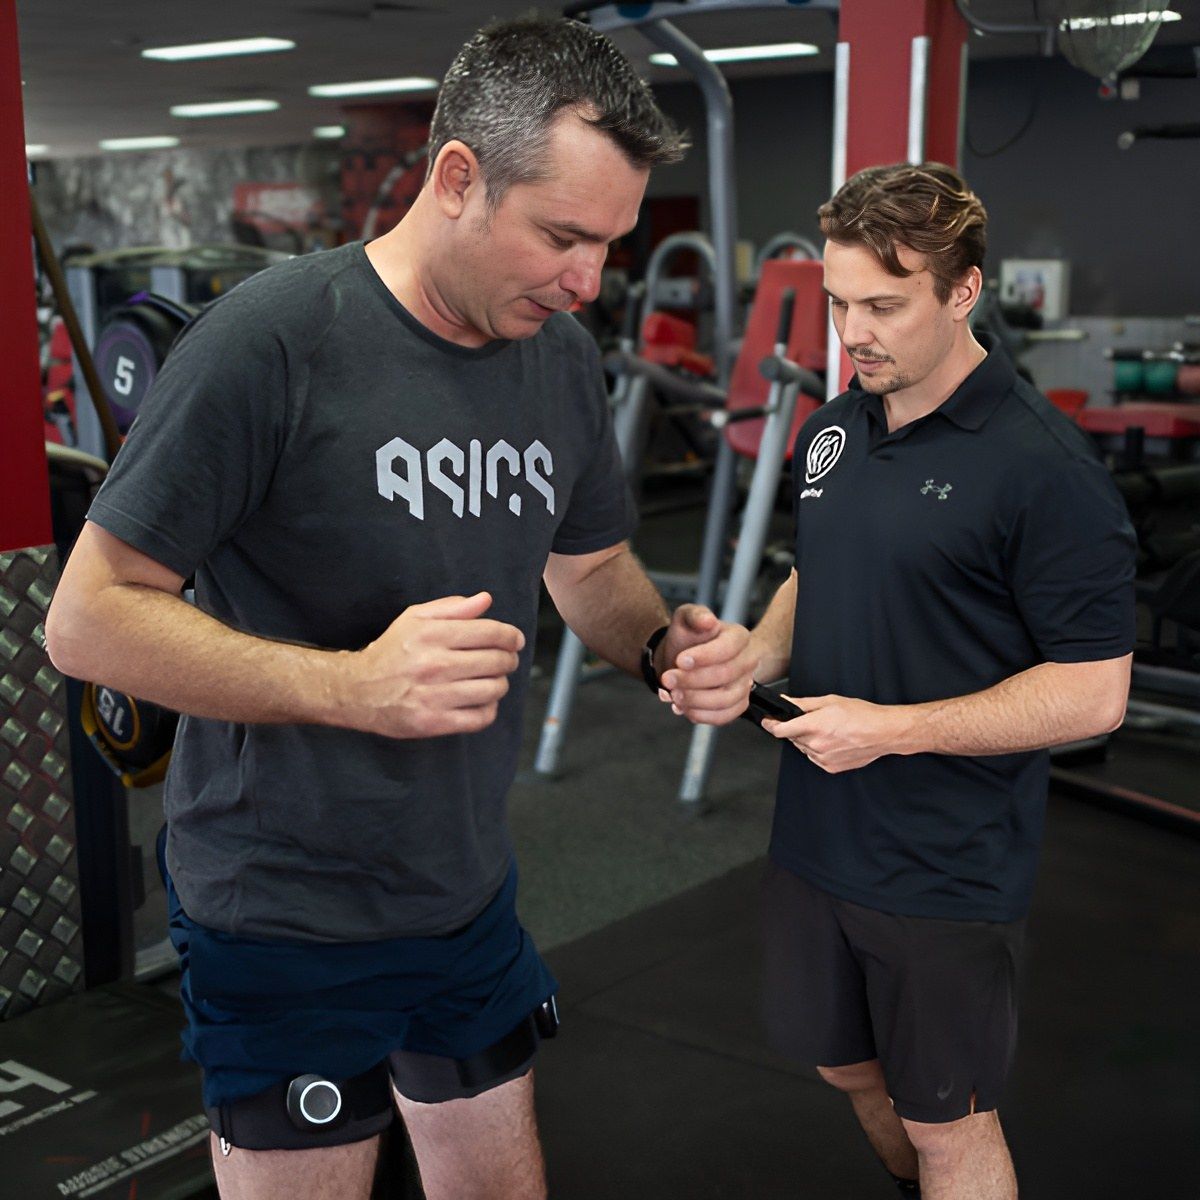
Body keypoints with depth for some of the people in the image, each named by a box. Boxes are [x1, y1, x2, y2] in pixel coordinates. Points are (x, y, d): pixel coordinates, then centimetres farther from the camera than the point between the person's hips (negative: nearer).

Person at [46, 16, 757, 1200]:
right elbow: (86, 617, -19)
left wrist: (663, 642, -9)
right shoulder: (269, 339, -21)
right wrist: (352, 686, -32)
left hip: (469, 894, 6)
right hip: (284, 921, -6)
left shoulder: (561, 354, 0)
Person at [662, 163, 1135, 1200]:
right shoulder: (830, 431, 3)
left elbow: (1092, 692, -18)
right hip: (817, 836, 7)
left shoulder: (1046, 469, -20)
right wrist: (754, 660, -3)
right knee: (850, 1068, 24)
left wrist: (892, 727, -23)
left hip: (947, 869, -7)